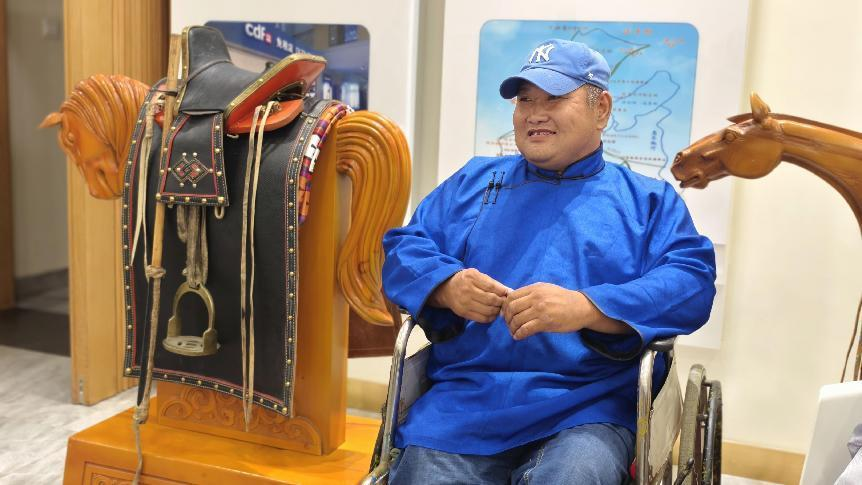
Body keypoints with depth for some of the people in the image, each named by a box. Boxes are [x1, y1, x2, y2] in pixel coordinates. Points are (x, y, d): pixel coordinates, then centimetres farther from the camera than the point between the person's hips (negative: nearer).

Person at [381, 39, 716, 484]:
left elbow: (692, 282, -2)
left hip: (586, 410, -1)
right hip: (463, 399, 2)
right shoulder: (474, 180, 19)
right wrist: (448, 286, -11)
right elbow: (402, 249, 12)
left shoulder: (649, 200, 13)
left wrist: (587, 308, -19)